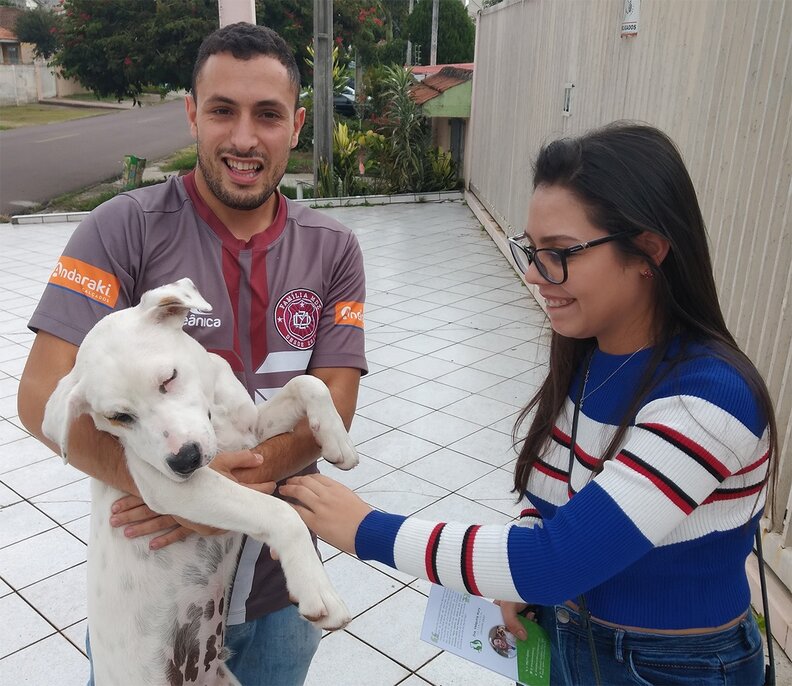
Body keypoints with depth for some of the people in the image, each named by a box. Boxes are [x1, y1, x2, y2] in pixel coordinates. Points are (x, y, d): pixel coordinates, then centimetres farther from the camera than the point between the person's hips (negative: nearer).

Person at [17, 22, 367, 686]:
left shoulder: (332, 250, -4)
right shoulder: (125, 228, -14)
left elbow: (334, 404, -10)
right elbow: (43, 395, -18)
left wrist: (237, 481, -26)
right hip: (146, 585, -2)